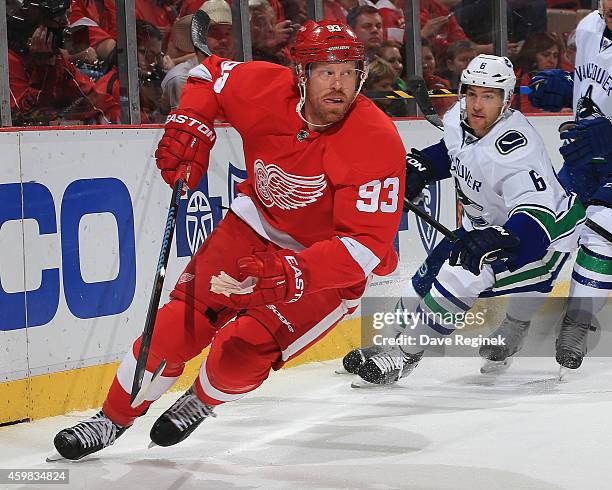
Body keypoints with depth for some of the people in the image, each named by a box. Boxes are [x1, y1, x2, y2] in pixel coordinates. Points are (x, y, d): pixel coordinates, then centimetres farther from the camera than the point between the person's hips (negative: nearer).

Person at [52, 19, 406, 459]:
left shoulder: (378, 142, -28)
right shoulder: (266, 89, -17)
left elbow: (367, 244, -31)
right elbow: (210, 75, 7)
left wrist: (293, 274, -42)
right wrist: (189, 127, -11)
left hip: (327, 265, -4)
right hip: (255, 227, 4)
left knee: (237, 357, -17)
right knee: (175, 328, -3)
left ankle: (202, 402, 20)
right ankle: (113, 420, 20)